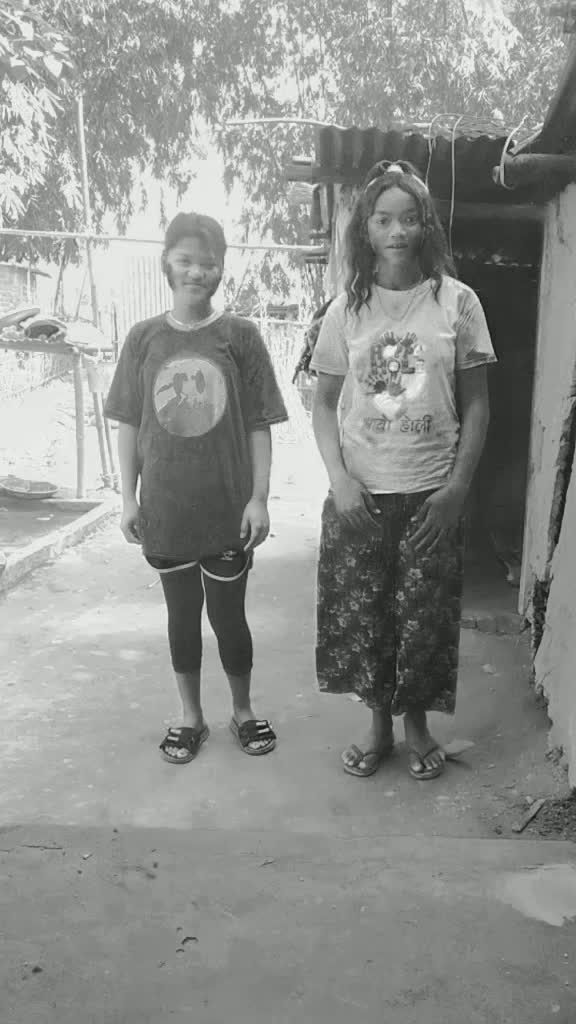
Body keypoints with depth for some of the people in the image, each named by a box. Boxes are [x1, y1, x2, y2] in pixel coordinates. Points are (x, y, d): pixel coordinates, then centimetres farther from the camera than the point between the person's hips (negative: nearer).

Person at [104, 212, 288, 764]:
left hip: (227, 507, -1)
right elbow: (128, 424, 4)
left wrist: (259, 497, -8)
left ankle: (242, 710, 34)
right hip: (165, 507, 2)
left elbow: (259, 425, -3)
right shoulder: (144, 338, 1)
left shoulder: (239, 335, -4)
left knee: (228, 612, 10)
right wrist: (129, 498, 1)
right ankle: (190, 716, 33)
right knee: (182, 612, 14)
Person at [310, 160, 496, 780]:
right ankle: (378, 724, 29)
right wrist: (338, 477, -8)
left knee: (425, 615, 6)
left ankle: (416, 723, 31)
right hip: (359, 494, 1)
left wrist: (456, 488, -8)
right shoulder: (347, 308, 2)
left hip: (431, 493, -1)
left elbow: (476, 404, 0)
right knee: (357, 612, 7)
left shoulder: (456, 301, -2)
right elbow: (324, 402, 5)